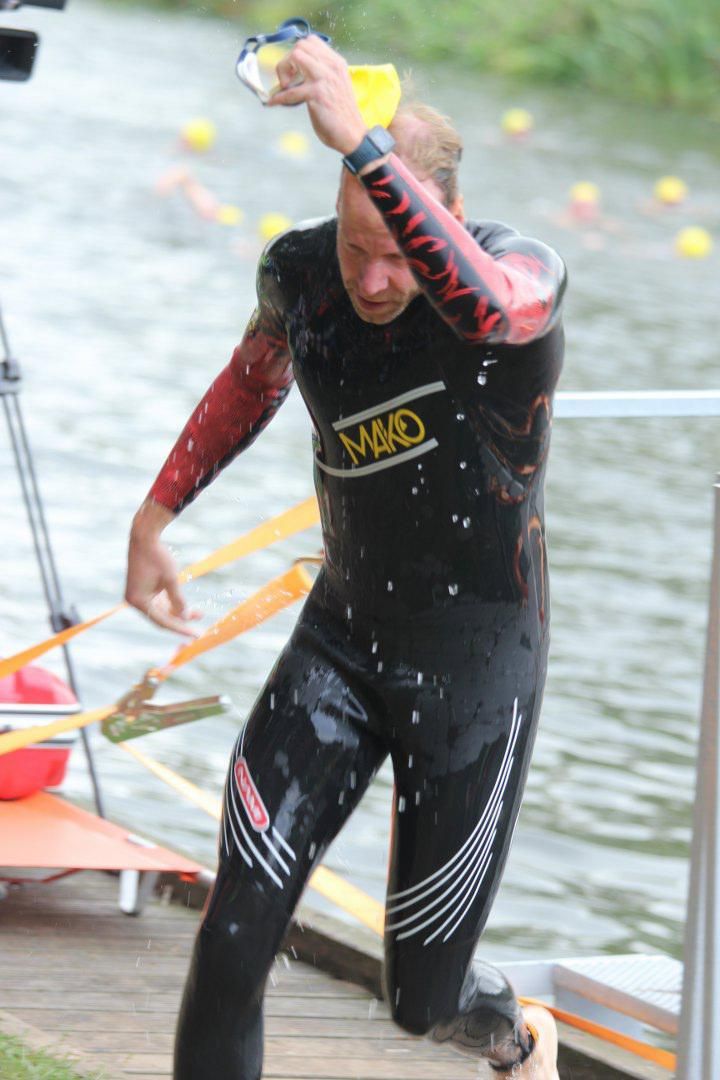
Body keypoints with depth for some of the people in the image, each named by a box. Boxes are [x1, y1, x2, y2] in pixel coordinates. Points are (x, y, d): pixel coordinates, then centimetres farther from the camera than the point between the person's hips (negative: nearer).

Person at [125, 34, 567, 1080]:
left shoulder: (527, 270, -21)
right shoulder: (303, 272, -7)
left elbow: (493, 309, -49)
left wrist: (360, 139, -54)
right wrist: (155, 514, 20)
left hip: (479, 667, -3)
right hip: (343, 639, 3)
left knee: (423, 996, 7)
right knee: (236, 932, -14)